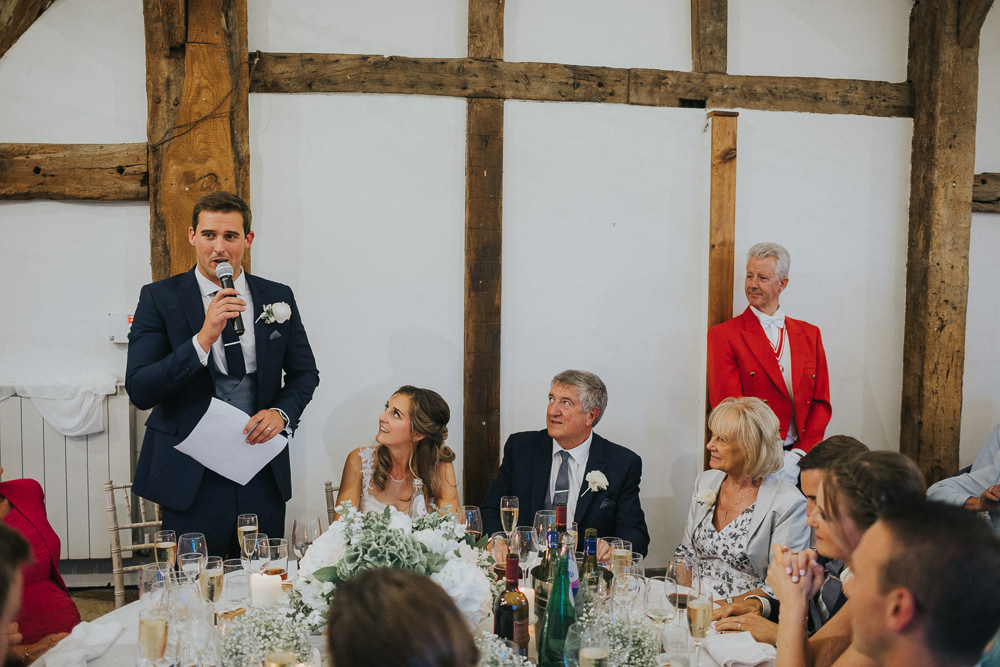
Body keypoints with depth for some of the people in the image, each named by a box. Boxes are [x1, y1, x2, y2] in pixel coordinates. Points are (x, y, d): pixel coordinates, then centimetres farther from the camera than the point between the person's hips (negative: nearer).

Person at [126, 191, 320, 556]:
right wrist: (204, 338, -22)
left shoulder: (277, 297, 5)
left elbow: (305, 373, 14)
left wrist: (280, 412, -7)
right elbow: (139, 391, -11)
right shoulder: (159, 298, -3)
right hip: (192, 477, -2)